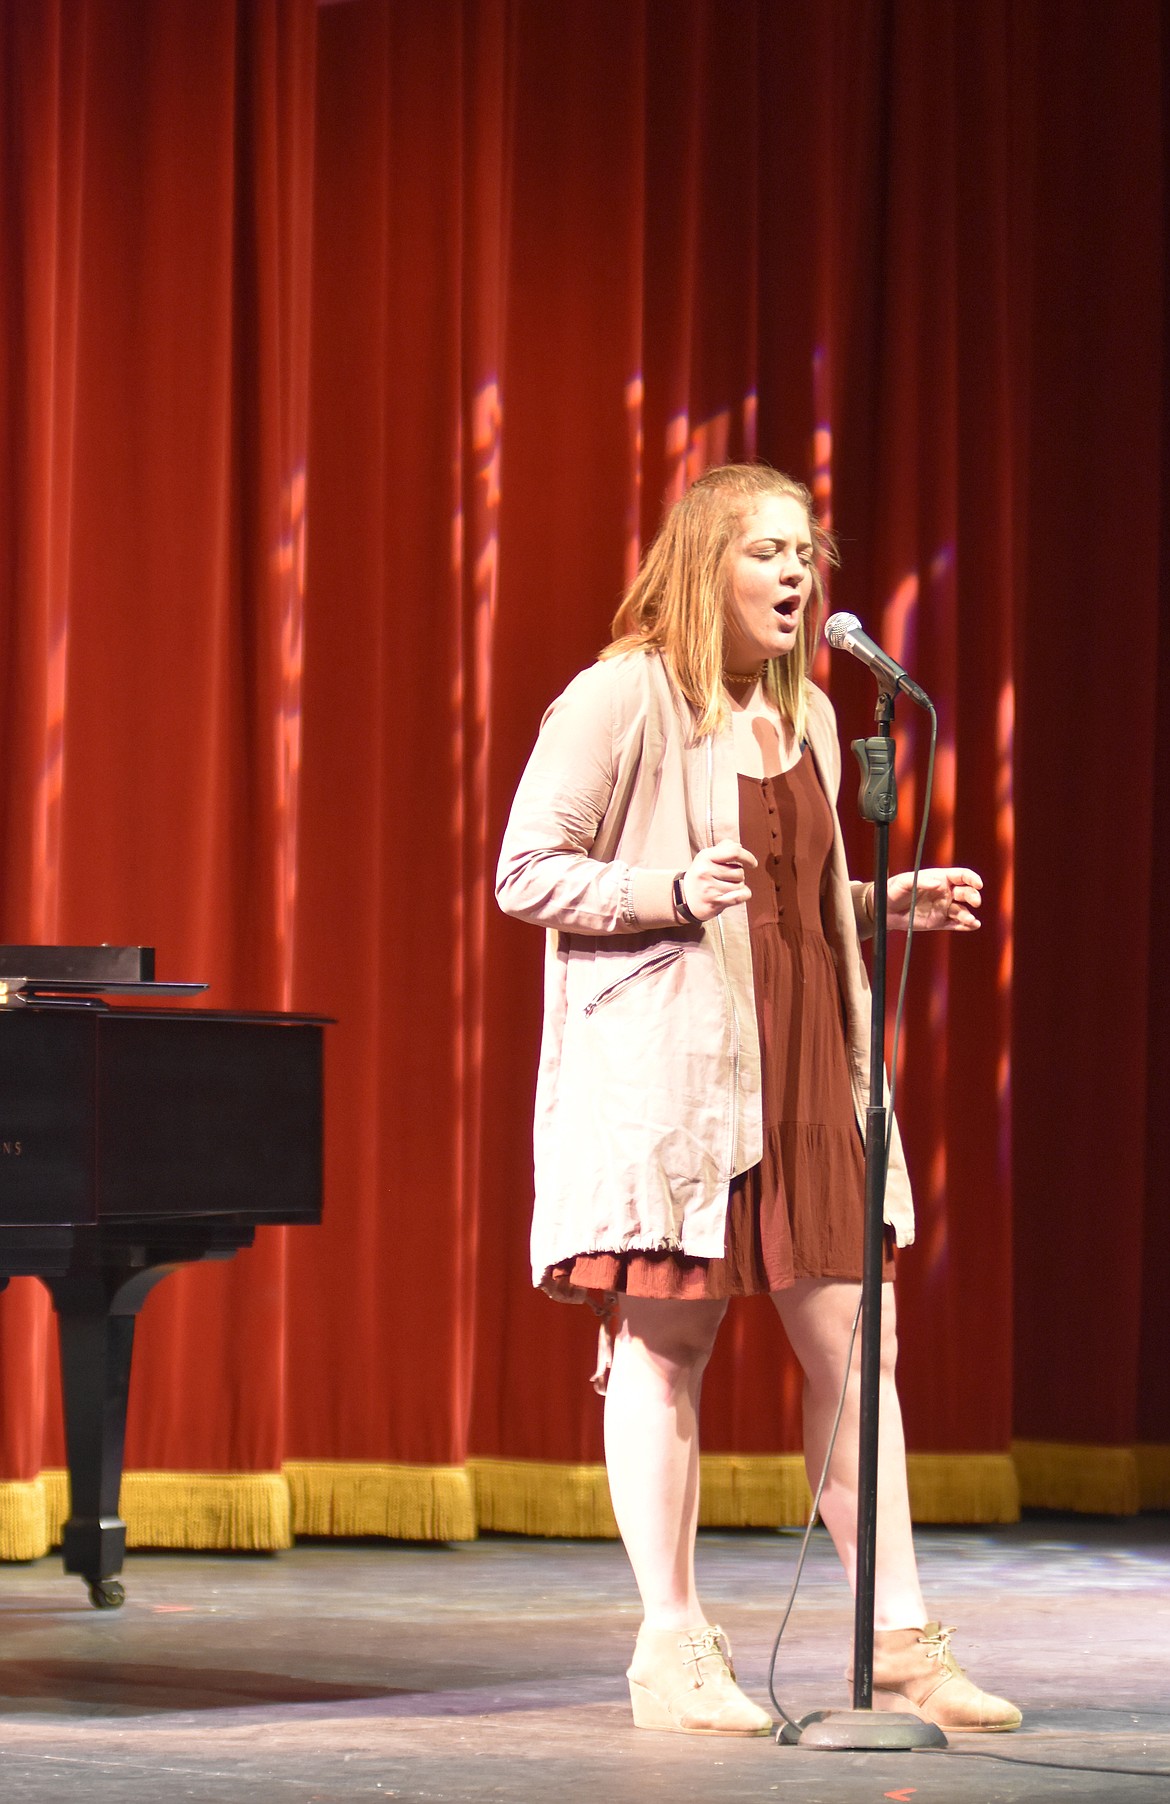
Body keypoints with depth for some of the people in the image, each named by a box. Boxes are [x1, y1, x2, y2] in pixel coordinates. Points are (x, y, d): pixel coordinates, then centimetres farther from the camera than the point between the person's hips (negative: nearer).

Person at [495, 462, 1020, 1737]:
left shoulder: (807, 717, 16)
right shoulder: (621, 698, -6)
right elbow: (526, 875, -9)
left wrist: (896, 905, 8)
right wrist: (673, 889, -22)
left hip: (803, 1064, 7)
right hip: (667, 1065, -7)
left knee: (854, 1344, 4)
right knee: (664, 1343, -1)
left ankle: (898, 1642, 9)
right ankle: (672, 1650, 8)